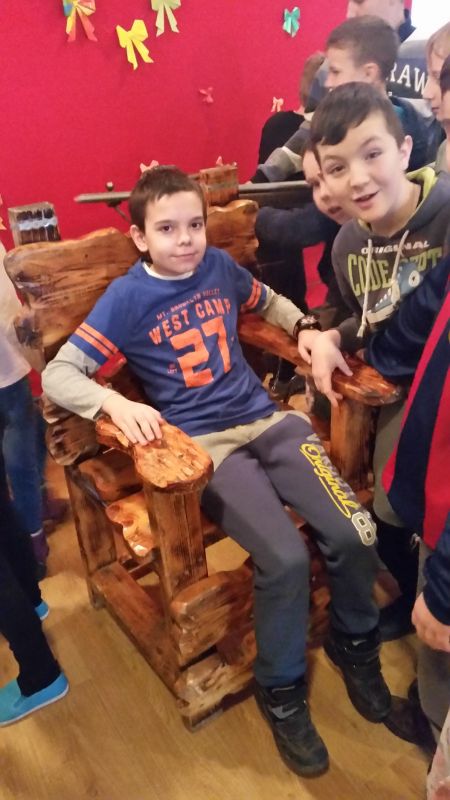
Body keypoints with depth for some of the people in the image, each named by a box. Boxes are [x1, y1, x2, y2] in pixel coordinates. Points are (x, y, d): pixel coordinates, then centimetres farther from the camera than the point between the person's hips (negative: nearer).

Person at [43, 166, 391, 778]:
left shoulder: (219, 266, 9)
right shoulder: (127, 297, -3)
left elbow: (270, 302, 29)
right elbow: (58, 374, -5)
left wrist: (311, 330, 10)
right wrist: (116, 403, -24)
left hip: (266, 419, 5)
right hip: (204, 445, -4)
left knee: (354, 533, -15)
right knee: (285, 559, -24)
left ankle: (356, 643, 19)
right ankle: (281, 690, 8)